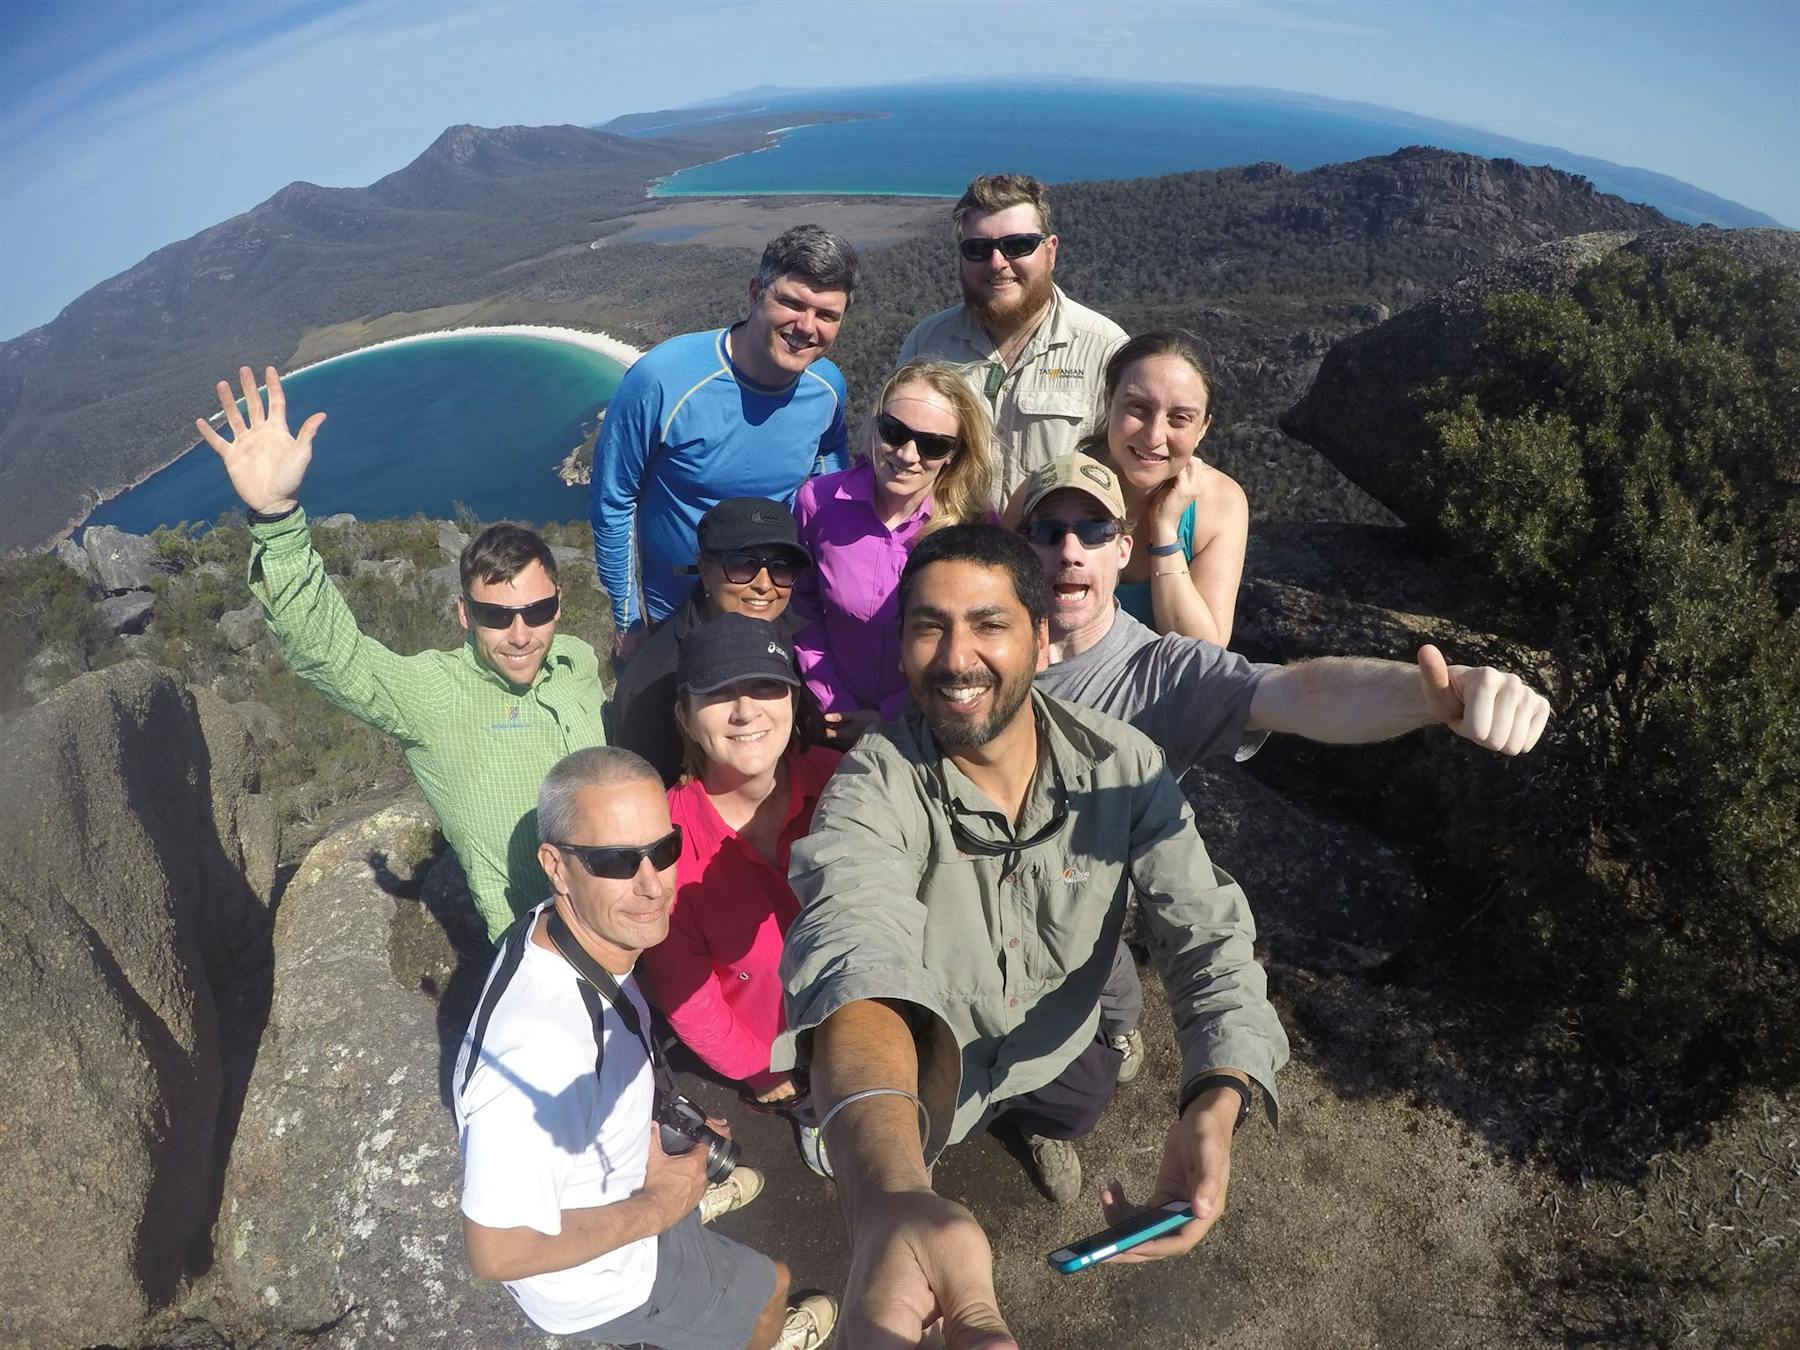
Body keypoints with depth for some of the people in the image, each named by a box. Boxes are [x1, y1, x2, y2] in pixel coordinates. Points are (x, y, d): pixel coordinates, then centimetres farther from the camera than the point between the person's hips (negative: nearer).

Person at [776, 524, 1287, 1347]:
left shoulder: (1122, 768, -24)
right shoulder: (875, 786, -35)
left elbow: (1206, 934, -25)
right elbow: (853, 945, -54)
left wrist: (1217, 1102, -46)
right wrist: (890, 1197, -73)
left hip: (1059, 1048, 4)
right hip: (922, 1071, -3)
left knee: (1073, 1115, 31)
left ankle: (1034, 1119, 67)